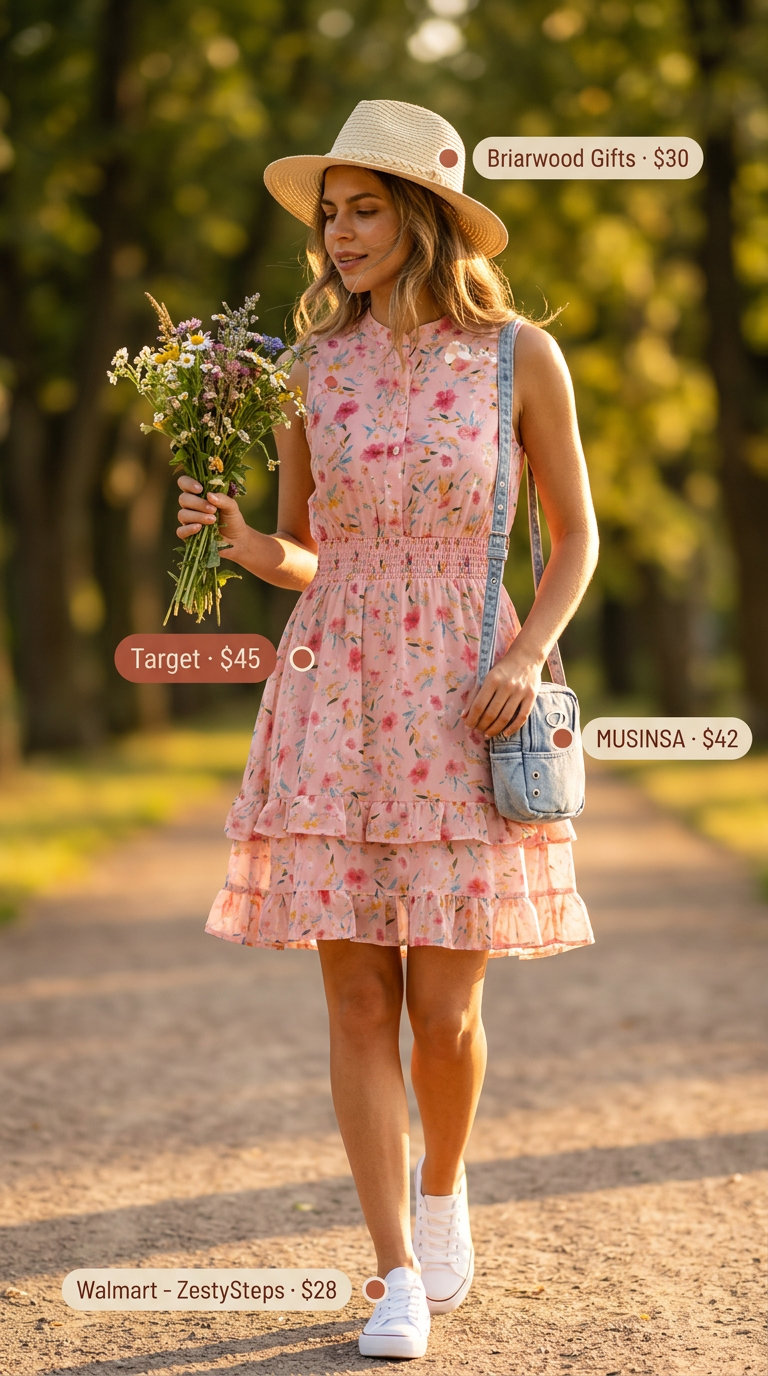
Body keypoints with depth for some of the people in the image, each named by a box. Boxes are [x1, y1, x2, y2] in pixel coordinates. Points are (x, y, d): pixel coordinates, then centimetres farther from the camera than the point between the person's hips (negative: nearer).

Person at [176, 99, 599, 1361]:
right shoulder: (311, 366, 4)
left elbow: (576, 534, 7)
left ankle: (445, 1190, 31)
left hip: (462, 705, -2)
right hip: (334, 692, 2)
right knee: (358, 1001, 0)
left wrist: (527, 655, -9)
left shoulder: (519, 356, -2)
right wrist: (240, 544, -10)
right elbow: (303, 555, 12)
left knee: (444, 1005, 0)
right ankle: (399, 1276, 10)